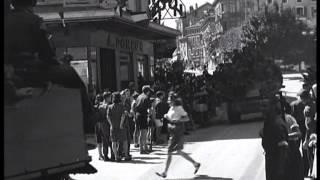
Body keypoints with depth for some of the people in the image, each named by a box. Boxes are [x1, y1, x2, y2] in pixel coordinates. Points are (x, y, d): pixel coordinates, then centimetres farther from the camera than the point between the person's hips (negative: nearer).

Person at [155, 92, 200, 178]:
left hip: (177, 132, -9)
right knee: (179, 151, 15)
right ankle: (195, 164, 26)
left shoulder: (179, 108, -11)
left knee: (169, 152, -8)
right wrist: (166, 116, 2)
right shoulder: (171, 108, 13)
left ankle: (164, 173, -3)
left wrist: (177, 120, -23)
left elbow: (187, 118, -12)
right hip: (173, 132, 9)